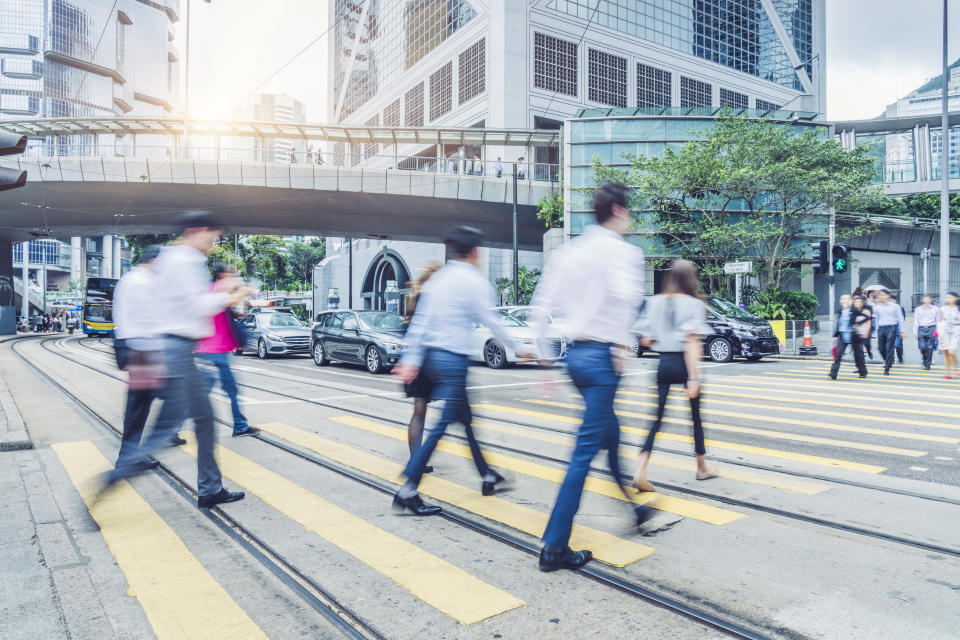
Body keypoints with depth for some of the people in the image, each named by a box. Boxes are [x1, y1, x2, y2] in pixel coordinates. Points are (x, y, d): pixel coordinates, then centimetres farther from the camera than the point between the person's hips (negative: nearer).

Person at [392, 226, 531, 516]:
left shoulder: (437, 279, 12)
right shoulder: (474, 281, -8)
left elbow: (420, 322, 8)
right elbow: (489, 320, -7)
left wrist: (411, 360, 6)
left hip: (432, 357, 8)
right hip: (454, 359, -8)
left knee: (465, 419, 18)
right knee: (442, 424, -4)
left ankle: (487, 476, 31)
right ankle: (408, 490, -4)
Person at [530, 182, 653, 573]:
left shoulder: (571, 252, 13)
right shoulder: (623, 250, -7)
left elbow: (541, 308, 10)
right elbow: (625, 295, -29)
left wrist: (547, 357, 15)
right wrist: (622, 343, -16)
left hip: (575, 353, 8)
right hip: (603, 356, -8)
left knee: (611, 435, 24)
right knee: (586, 449, -4)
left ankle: (633, 508, 43)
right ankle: (555, 547, 1)